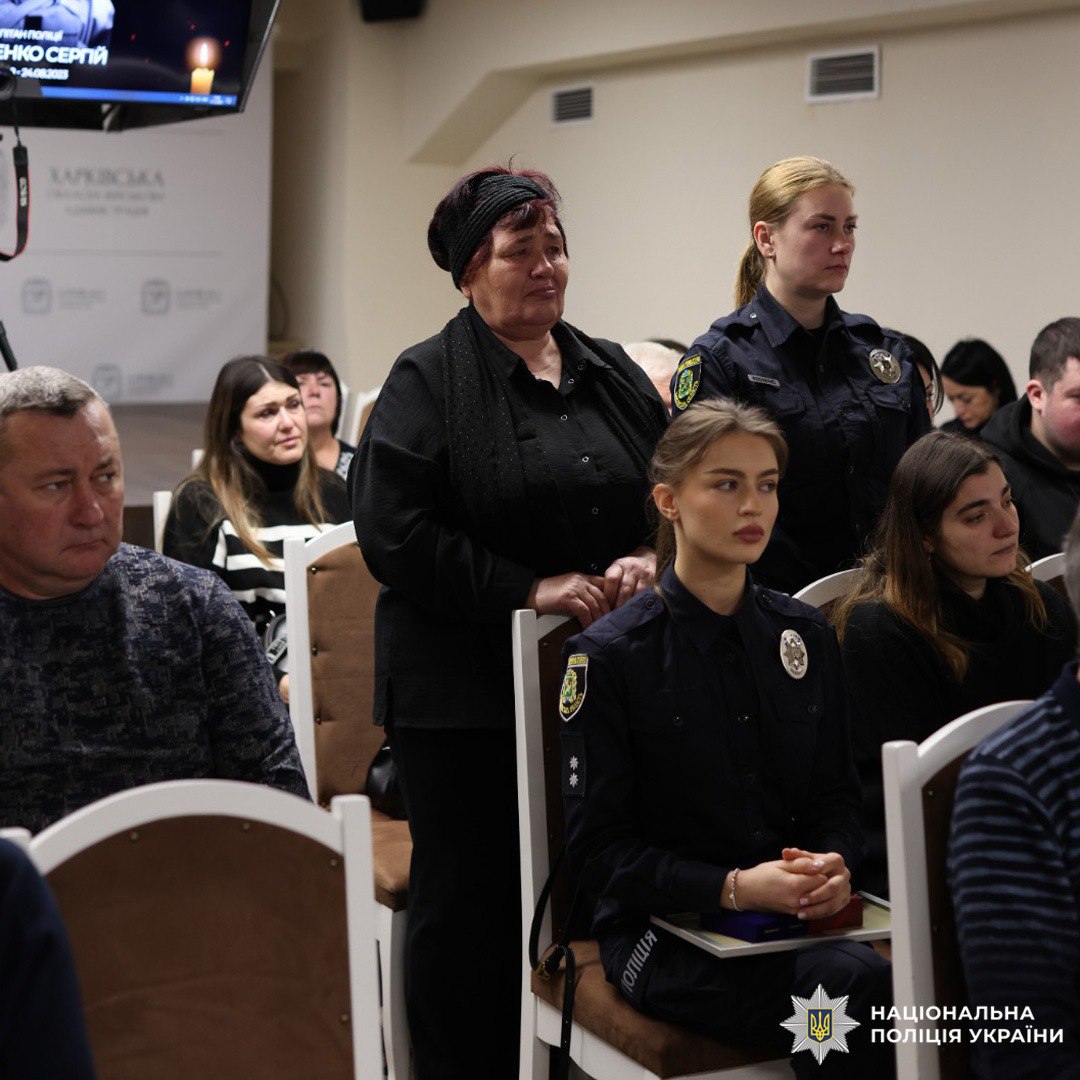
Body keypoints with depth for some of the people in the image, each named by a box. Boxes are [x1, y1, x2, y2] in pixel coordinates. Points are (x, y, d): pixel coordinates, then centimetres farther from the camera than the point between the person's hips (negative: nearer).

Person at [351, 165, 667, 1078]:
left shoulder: (614, 375, 14)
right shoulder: (428, 380, -4)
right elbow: (394, 532, -13)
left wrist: (649, 559, -4)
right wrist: (529, 589, -16)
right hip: (465, 692, -5)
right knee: (469, 899, 2)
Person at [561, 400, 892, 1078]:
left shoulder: (805, 635, 13)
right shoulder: (609, 654, -3)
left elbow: (838, 793, 16)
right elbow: (597, 846, -5)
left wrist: (834, 865, -8)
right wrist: (734, 887, -19)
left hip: (799, 917, 5)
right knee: (852, 982, -33)